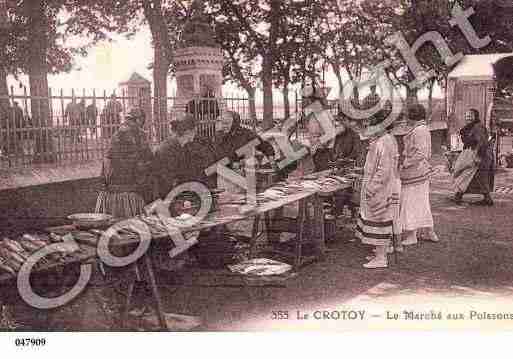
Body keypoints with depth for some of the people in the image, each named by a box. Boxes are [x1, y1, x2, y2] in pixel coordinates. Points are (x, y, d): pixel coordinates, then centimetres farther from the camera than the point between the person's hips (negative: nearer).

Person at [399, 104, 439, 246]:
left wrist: (404, 164, -20)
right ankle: (429, 232, 23)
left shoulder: (418, 131, -18)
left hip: (414, 171, -10)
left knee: (410, 201, -3)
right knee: (422, 202, 16)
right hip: (422, 170, 10)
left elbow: (420, 154, -24)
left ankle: (411, 236, 3)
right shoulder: (424, 129, 13)